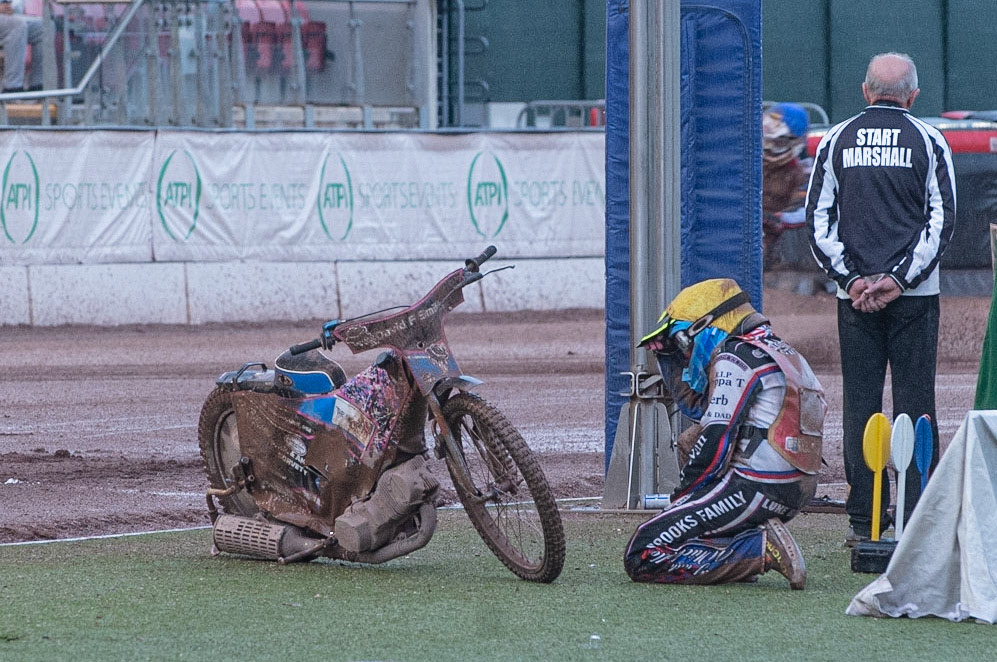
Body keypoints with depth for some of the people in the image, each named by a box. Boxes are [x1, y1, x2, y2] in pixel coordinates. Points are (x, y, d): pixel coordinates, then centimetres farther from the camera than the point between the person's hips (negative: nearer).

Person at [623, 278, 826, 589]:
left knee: (643, 557, -9)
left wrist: (682, 492, 0)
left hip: (755, 490, -10)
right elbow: (695, 405, 32)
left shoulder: (736, 357, -8)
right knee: (691, 440, 30)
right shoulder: (780, 352, 22)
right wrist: (668, 353, 26)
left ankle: (760, 550, -16)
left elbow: (715, 444, -13)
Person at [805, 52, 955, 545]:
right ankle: (918, 519, -3)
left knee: (859, 405, 4)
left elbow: (818, 220, 2)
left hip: (854, 295, 1)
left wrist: (851, 280, -2)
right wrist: (899, 279, -7)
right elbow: (941, 221, -5)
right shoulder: (929, 142, 1)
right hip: (915, 299, -1)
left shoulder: (836, 141, 6)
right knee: (914, 405, 1)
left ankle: (863, 522, 2)